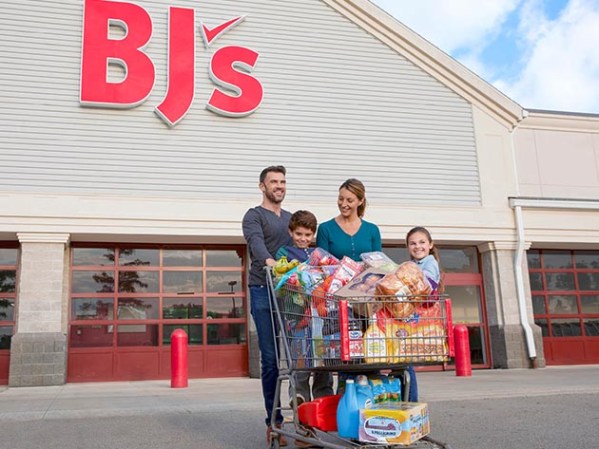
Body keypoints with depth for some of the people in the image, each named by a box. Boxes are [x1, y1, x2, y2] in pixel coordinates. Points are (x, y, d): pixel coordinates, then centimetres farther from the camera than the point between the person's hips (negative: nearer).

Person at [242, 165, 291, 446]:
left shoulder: (292, 218, 24)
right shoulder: (254, 216, 5)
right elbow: (256, 241, -15)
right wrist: (269, 261, -36)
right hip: (264, 292, -5)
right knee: (270, 359, -3)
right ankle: (274, 422, 5)